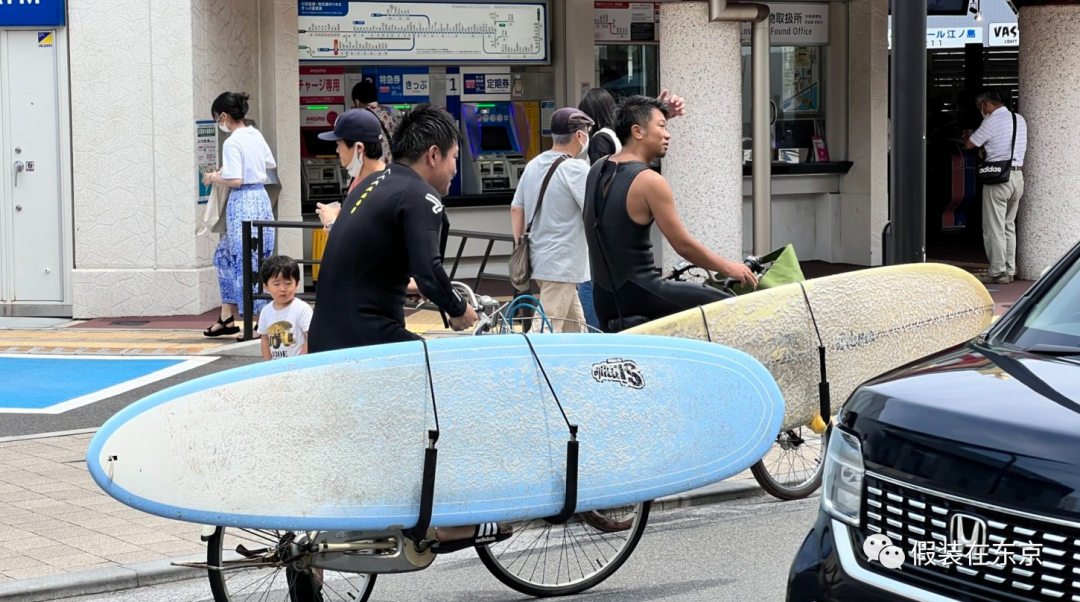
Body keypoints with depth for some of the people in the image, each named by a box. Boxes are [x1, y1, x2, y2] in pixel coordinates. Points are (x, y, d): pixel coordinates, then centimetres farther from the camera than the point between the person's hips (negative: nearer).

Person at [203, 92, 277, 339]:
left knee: (244, 263, -2)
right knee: (226, 256, 17)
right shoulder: (256, 135, 9)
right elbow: (270, 164, 23)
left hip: (242, 202, -9)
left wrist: (214, 178, -3)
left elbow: (235, 180, -20)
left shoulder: (232, 143, -15)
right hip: (261, 198, 9)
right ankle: (227, 317, 19)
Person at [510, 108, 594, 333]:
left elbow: (516, 209, 15)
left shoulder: (534, 165, 9)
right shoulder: (576, 168, -14)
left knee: (575, 329, 18)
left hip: (538, 260, 9)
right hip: (562, 265, -9)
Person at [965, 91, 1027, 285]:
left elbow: (970, 144, -4)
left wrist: (966, 136, 19)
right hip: (1018, 175, 8)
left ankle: (997, 272, -3)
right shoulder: (1020, 120, 13)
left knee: (994, 228, -2)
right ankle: (1009, 270, 15)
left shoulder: (992, 122, -11)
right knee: (1009, 225, 14)